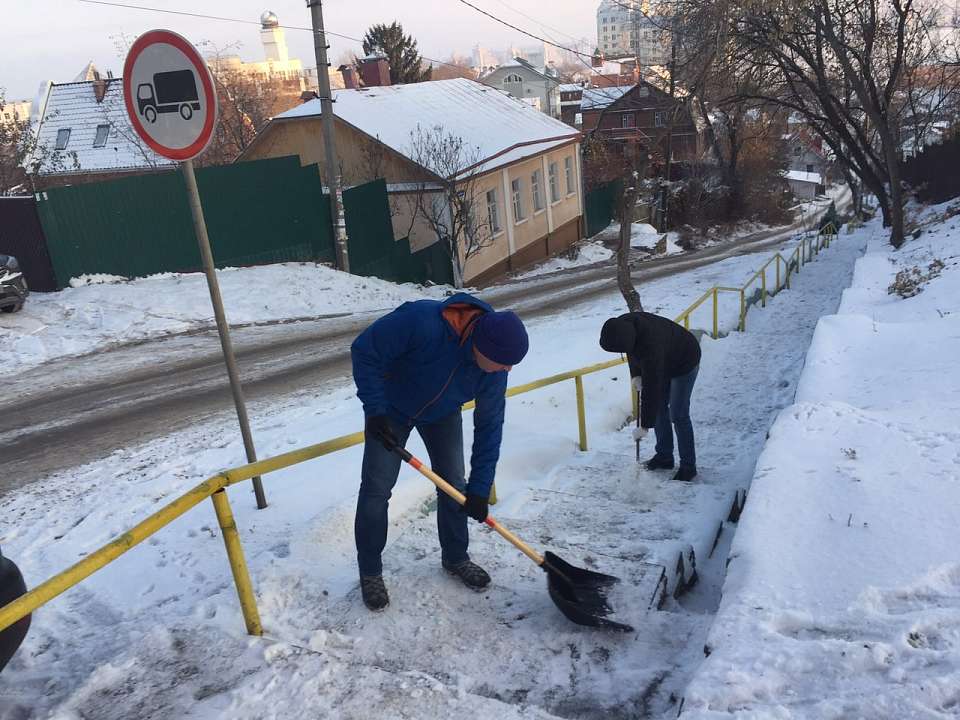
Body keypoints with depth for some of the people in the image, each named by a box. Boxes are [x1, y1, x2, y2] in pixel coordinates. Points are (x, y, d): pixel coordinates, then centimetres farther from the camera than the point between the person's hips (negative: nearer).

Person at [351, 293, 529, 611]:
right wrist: (375, 411, -30)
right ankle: (370, 572, 14)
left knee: (454, 485, 5)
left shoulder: (494, 367, -25)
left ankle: (455, 557, 27)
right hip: (391, 409, -3)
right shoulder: (421, 321, -43)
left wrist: (480, 488, -14)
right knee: (376, 489, -3)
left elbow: (489, 427, -15)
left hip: (442, 415, 4)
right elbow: (364, 350, -30)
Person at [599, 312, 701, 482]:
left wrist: (645, 426, -32)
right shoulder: (623, 325, -21)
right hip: (663, 362, 8)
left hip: (684, 363, -8)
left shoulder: (650, 346, -44)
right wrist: (635, 374, -6)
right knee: (659, 408, 11)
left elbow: (651, 388, -38)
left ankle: (688, 466, 6)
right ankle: (664, 457, 22)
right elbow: (632, 350, 4)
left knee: (678, 415, -6)